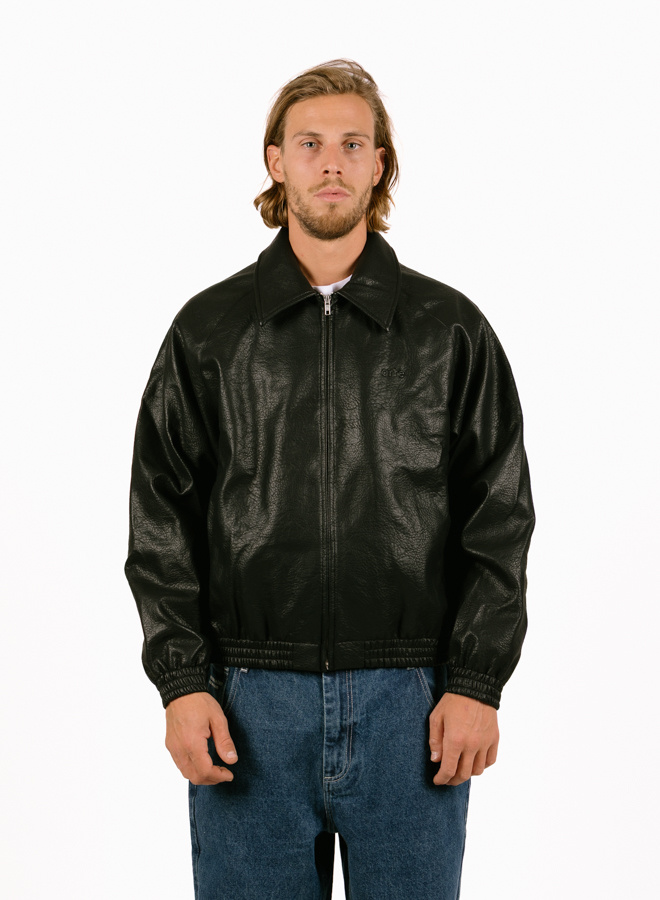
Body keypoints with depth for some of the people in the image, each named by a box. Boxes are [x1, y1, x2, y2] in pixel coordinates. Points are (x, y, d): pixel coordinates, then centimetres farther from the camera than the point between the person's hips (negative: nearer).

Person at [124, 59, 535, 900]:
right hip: (250, 702, 0)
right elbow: (161, 521, 5)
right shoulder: (208, 330, 6)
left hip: (412, 702, 0)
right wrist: (182, 680, -4)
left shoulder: (451, 329, 5)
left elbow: (500, 516, 4)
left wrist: (476, 681, -4)